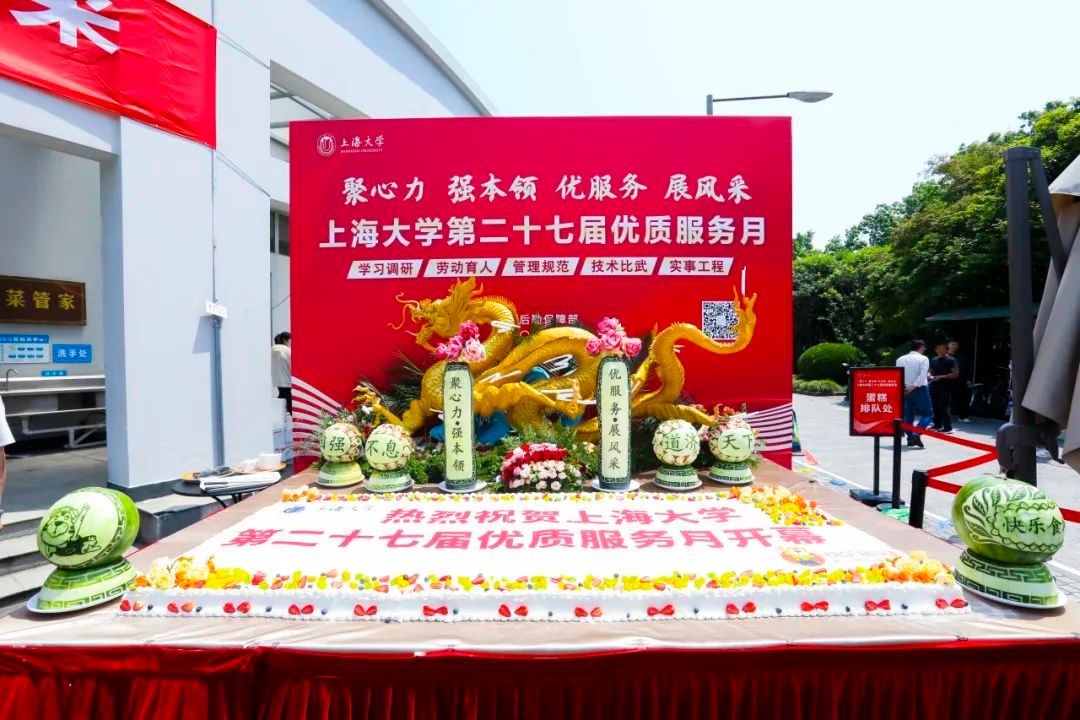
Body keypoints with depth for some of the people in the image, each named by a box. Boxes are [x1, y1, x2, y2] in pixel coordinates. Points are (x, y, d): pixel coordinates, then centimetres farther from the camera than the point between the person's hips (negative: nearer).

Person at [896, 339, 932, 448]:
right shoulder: (923, 359, -5)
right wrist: (913, 387, -15)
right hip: (920, 390, -4)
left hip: (905, 391, 4)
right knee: (928, 414, 5)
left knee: (908, 416, 12)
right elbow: (922, 376, -16)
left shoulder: (900, 359, 8)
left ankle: (910, 439, 11)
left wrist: (903, 387, -4)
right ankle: (916, 434, -14)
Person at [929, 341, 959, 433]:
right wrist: (930, 376, 1)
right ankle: (937, 425, 19)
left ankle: (948, 427, -4)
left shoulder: (951, 360, -4)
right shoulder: (934, 360, 15)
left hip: (945, 388, -6)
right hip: (934, 387, 7)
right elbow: (930, 371, 24)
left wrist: (941, 377, -20)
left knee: (944, 408, -8)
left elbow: (956, 374, -11)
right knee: (935, 407, 10)